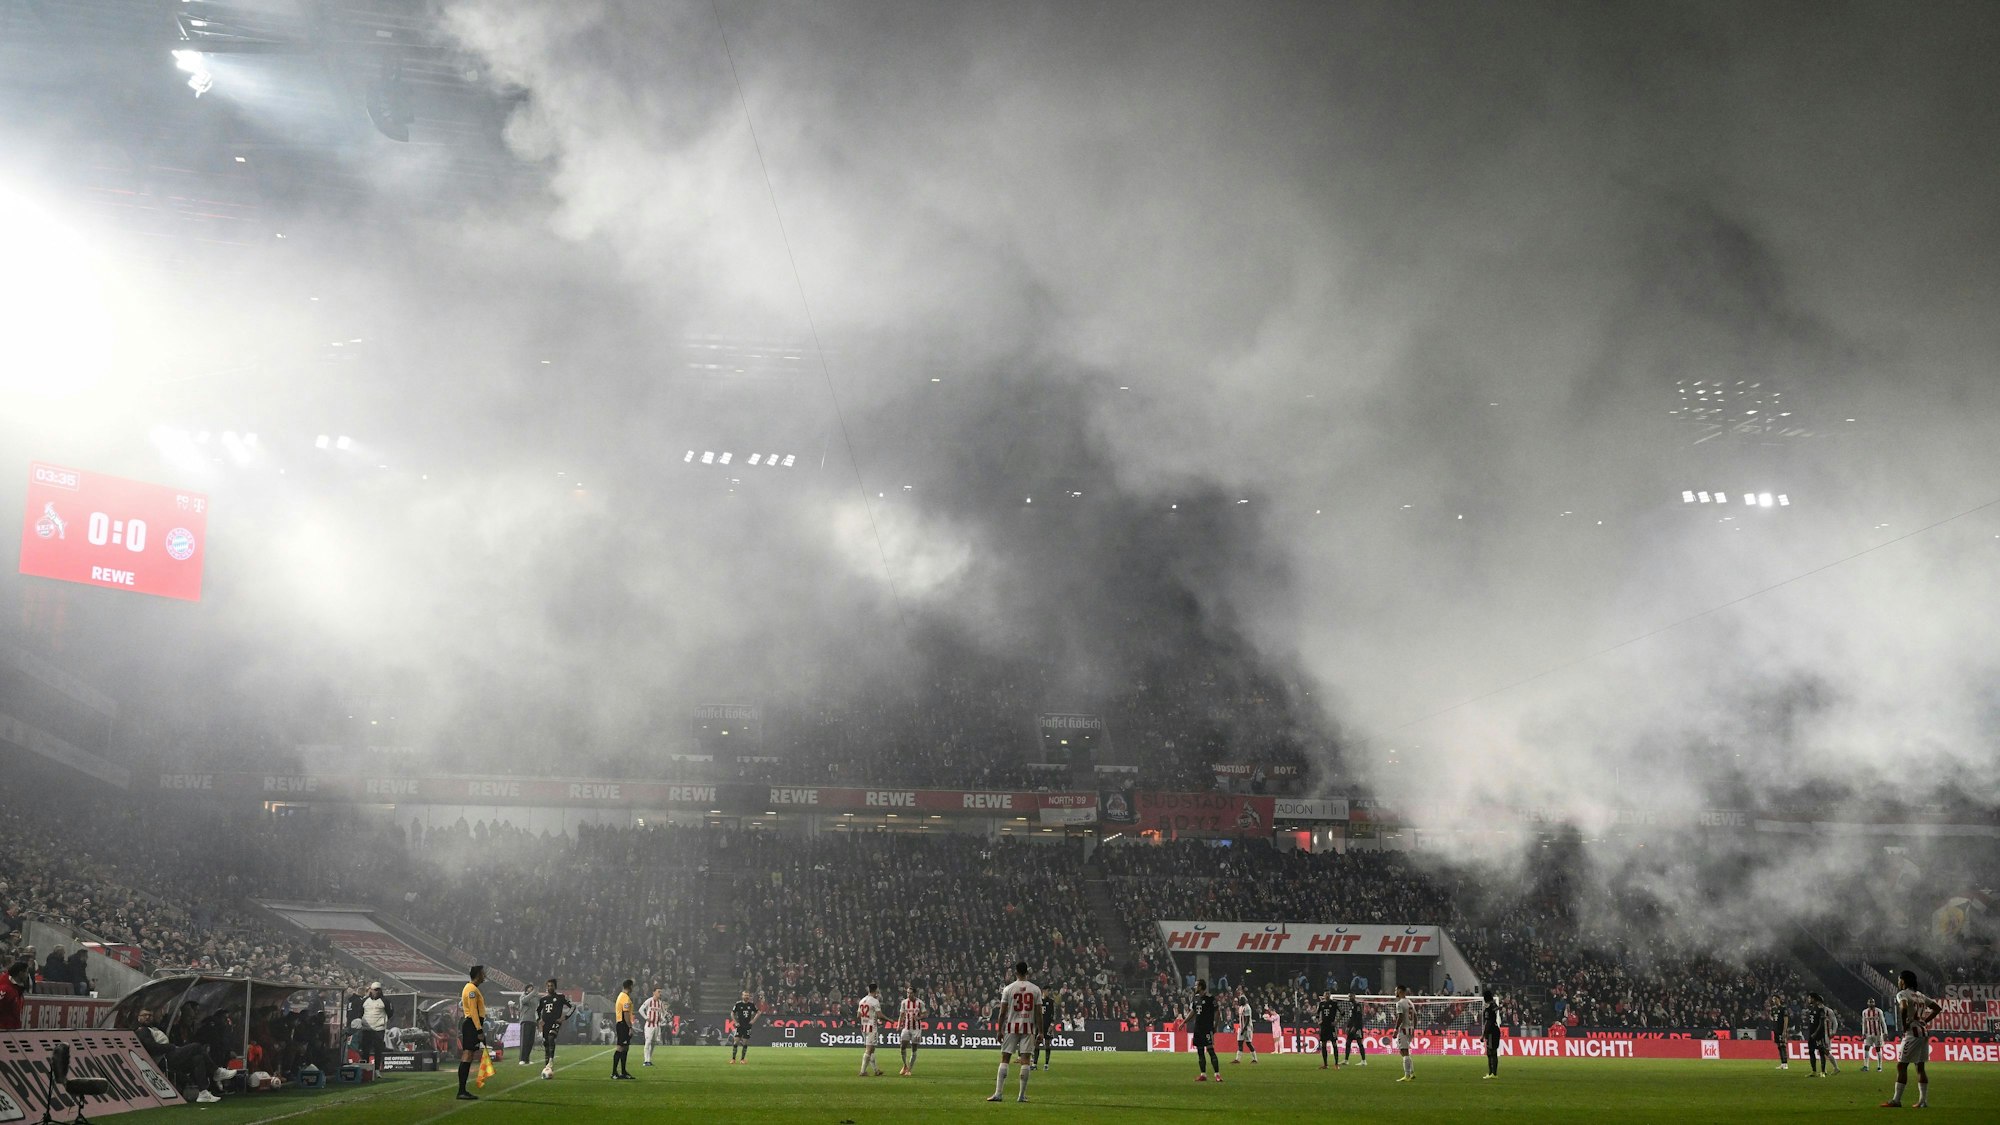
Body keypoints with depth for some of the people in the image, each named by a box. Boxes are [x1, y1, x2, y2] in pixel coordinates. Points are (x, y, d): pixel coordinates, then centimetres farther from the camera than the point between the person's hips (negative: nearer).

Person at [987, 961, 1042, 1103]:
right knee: (1026, 1059, 1)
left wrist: (1000, 1030, 5)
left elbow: (1003, 1012, -3)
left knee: (1004, 1058, 3)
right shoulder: (1035, 989, 1)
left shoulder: (1008, 989, -2)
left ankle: (998, 1093, -3)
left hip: (1011, 1027, -1)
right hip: (1028, 1027, 1)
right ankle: (1022, 1095, 0)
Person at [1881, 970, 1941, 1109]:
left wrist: (1904, 1025, -16)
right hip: (1924, 1032, 8)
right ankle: (1923, 1101, 10)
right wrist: (1925, 1020, 16)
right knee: (1920, 1067, 12)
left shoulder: (1902, 994, -6)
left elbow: (1904, 1007, -27)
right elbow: (1938, 1008, 22)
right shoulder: (1920, 995, 18)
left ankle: (1896, 1100, -8)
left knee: (1901, 1066, -5)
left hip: (1912, 1033, -8)